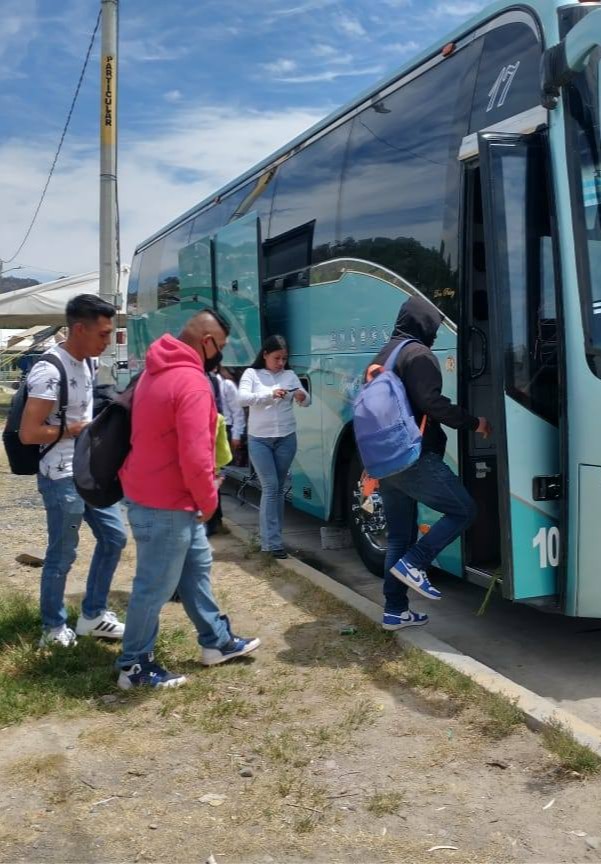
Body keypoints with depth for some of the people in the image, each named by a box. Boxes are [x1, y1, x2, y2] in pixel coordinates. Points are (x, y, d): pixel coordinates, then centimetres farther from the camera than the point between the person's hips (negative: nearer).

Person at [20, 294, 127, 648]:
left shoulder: (87, 363, 7)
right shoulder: (50, 370, -21)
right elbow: (29, 433, -25)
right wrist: (78, 429, -15)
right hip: (63, 477, -9)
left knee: (114, 536, 15)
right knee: (62, 555, 3)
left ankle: (93, 615, 28)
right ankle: (54, 629, 22)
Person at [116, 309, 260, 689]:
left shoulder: (158, 371, 10)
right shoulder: (192, 382, -23)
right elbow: (194, 456, -27)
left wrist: (199, 497, 18)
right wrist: (209, 500, -10)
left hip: (153, 491, 11)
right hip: (167, 502, -11)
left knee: (197, 566, 20)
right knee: (156, 585, 2)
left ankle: (217, 641, 33)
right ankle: (135, 666, 16)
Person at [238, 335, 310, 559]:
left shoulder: (290, 375, 6)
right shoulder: (252, 374, -1)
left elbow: (306, 402, 2)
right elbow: (242, 398, -16)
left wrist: (302, 397, -22)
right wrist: (270, 394, -29)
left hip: (286, 438, 3)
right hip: (259, 439, -3)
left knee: (279, 488, 9)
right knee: (270, 487, -8)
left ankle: (270, 537, 20)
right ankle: (272, 542, -7)